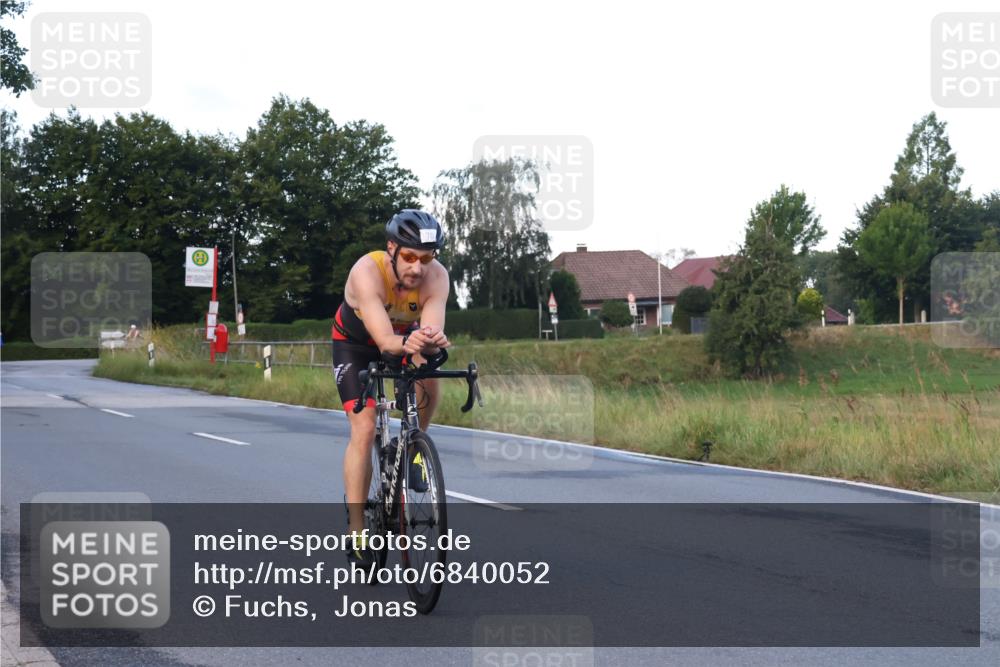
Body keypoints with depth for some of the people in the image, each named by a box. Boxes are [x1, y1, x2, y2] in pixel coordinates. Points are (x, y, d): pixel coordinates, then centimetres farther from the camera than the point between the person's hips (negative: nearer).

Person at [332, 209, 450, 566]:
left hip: (404, 336, 3)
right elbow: (385, 340, -47)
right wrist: (407, 343, -69)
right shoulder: (367, 271, -38)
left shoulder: (437, 276, -31)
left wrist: (431, 341, -66)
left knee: (428, 375, -29)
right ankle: (356, 531, -7)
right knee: (363, 429, -15)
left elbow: (433, 331, -43)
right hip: (355, 342, -3)